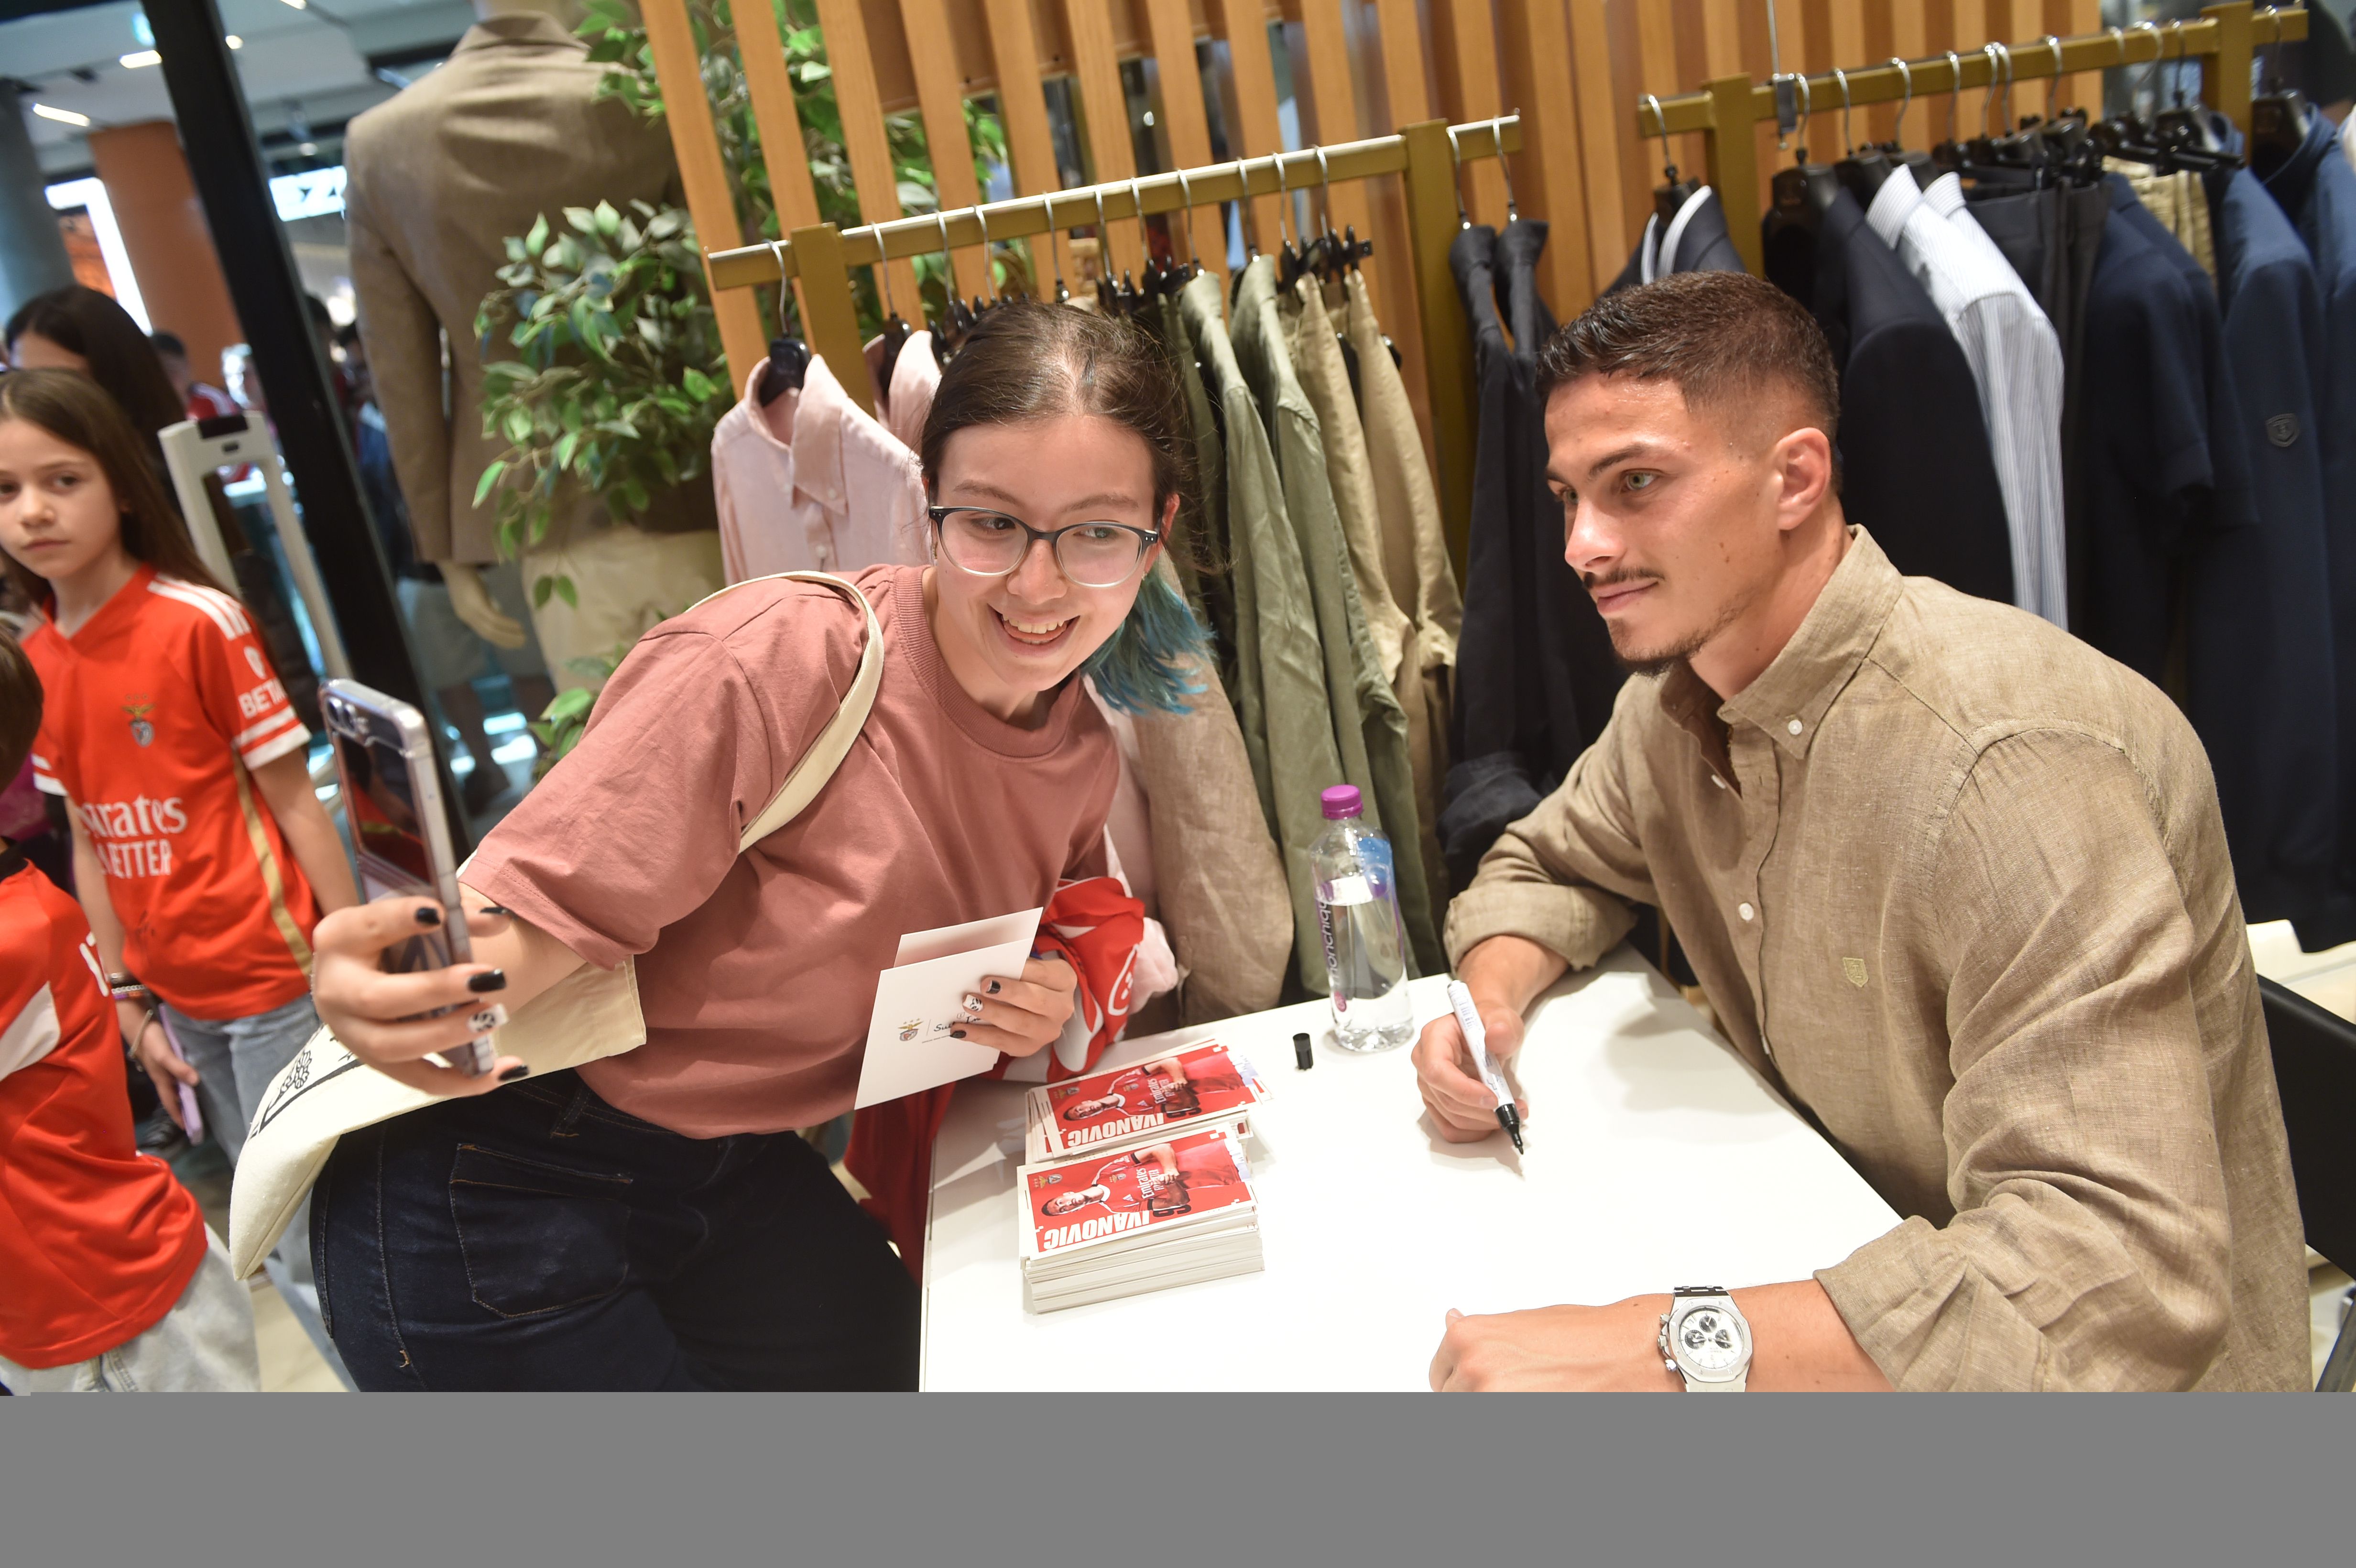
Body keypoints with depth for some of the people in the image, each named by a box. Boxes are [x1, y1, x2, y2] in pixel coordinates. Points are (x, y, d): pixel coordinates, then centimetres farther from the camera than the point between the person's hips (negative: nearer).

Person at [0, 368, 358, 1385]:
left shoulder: (200, 621, -13)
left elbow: (296, 805, -11)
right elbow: (89, 846, 8)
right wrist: (132, 1008, 9)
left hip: (277, 980, -5)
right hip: (181, 1001, 6)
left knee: (318, 1243, -1)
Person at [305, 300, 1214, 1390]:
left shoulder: (1082, 761, -3)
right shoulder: (780, 659, -27)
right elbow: (540, 910, -25)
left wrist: (1040, 1008, -11)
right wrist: (378, 992, -46)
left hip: (735, 1175, 7)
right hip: (493, 1193, -6)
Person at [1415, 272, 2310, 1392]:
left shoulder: (2003, 763, -27)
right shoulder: (1674, 700, -3)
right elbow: (1547, 867, 14)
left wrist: (1665, 1349, -38)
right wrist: (1490, 1002, -7)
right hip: (1847, 1247, 6)